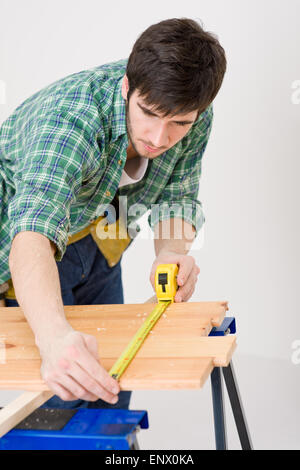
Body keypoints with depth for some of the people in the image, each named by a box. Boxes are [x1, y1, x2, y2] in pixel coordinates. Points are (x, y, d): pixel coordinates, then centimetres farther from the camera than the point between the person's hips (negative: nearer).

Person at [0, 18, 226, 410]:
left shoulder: (196, 118, -21)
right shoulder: (71, 116, -41)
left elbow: (177, 196, -8)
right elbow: (34, 231, -55)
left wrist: (171, 253, -29)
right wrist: (54, 336, -72)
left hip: (94, 237, 6)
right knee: (67, 395, -3)